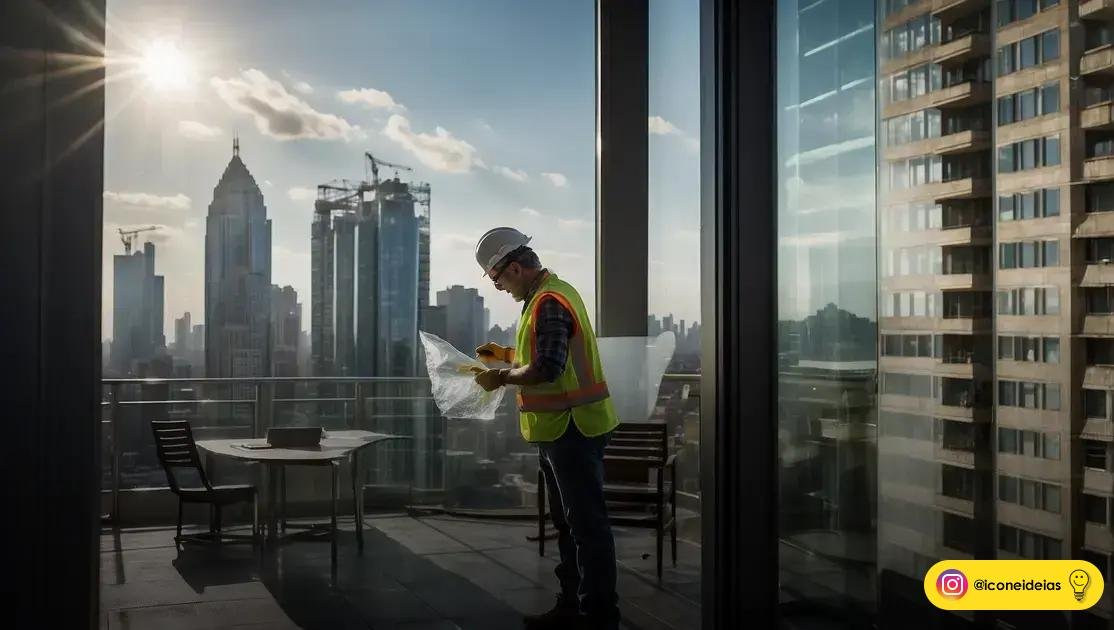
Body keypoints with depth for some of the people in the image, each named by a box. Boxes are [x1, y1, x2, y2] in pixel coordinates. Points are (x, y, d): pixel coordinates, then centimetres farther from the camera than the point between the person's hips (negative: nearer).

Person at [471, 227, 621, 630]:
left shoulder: (547, 302, -18)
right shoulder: (553, 292, 15)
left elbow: (547, 368, -26)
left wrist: (502, 377, -13)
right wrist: (507, 354, 17)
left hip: (572, 428, -11)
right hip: (563, 427, 11)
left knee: (586, 524, -4)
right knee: (569, 522, 16)